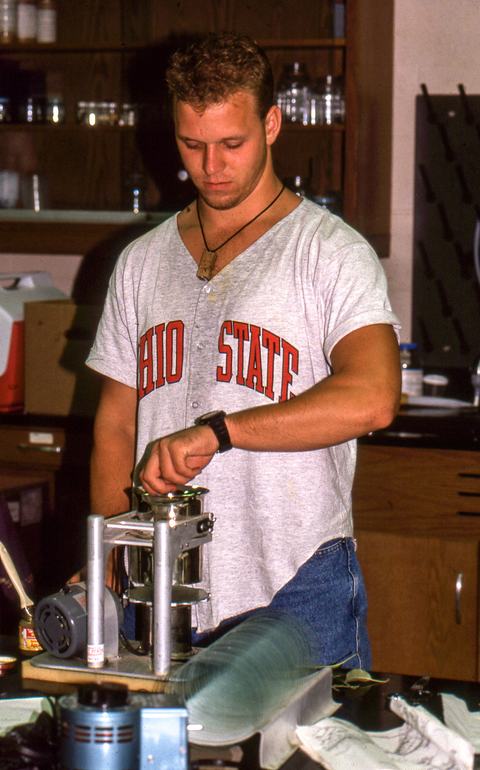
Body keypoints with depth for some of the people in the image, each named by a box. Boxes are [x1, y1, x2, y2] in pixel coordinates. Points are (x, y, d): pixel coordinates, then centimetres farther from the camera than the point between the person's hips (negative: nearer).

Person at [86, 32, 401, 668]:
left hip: (297, 593, -4)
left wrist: (216, 430, -27)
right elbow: (116, 424, 15)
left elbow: (371, 399, -20)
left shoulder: (331, 252, -4)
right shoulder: (142, 263, 13)